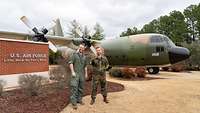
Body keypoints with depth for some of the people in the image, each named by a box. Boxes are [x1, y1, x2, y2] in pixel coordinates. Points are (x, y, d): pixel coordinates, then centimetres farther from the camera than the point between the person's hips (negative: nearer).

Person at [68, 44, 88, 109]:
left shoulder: (84, 57, 14)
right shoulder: (74, 55, -2)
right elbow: (70, 63, -8)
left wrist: (86, 73, 14)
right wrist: (72, 72, -16)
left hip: (82, 74, 6)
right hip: (75, 73, -5)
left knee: (81, 88, 10)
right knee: (74, 87, -9)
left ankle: (79, 100, 23)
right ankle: (74, 102, -4)